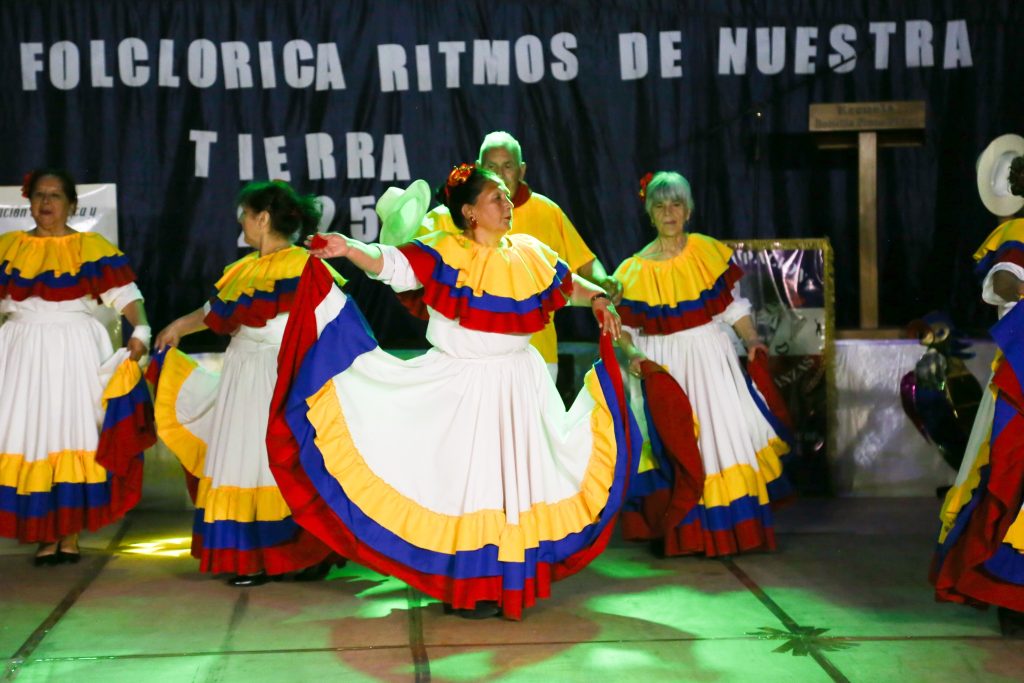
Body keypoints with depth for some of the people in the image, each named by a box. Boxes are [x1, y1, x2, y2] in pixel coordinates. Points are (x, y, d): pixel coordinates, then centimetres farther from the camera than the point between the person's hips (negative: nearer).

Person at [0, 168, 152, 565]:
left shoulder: (92, 248, 1)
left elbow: (124, 294, -8)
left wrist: (140, 329, -24)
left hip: (75, 352, -2)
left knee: (74, 434, -2)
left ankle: (71, 536, 6)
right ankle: (45, 537, 6)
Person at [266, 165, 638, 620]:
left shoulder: (531, 253, 6)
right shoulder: (443, 252, -10)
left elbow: (569, 285, 19)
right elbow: (391, 264, -23)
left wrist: (597, 299, 0)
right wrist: (349, 249, -40)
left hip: (519, 384, 5)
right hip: (461, 388, -5)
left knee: (517, 478, 9)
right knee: (466, 480, -1)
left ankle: (513, 578, 21)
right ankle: (468, 587, 9)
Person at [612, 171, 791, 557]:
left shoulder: (710, 252, 2)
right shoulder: (635, 270, -1)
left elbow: (733, 305, 6)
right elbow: (621, 325, 2)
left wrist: (750, 339, -7)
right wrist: (631, 354, -16)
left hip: (711, 356, 1)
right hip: (662, 364, -1)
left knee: (723, 432, -4)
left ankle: (735, 527, 7)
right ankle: (683, 534, 7)